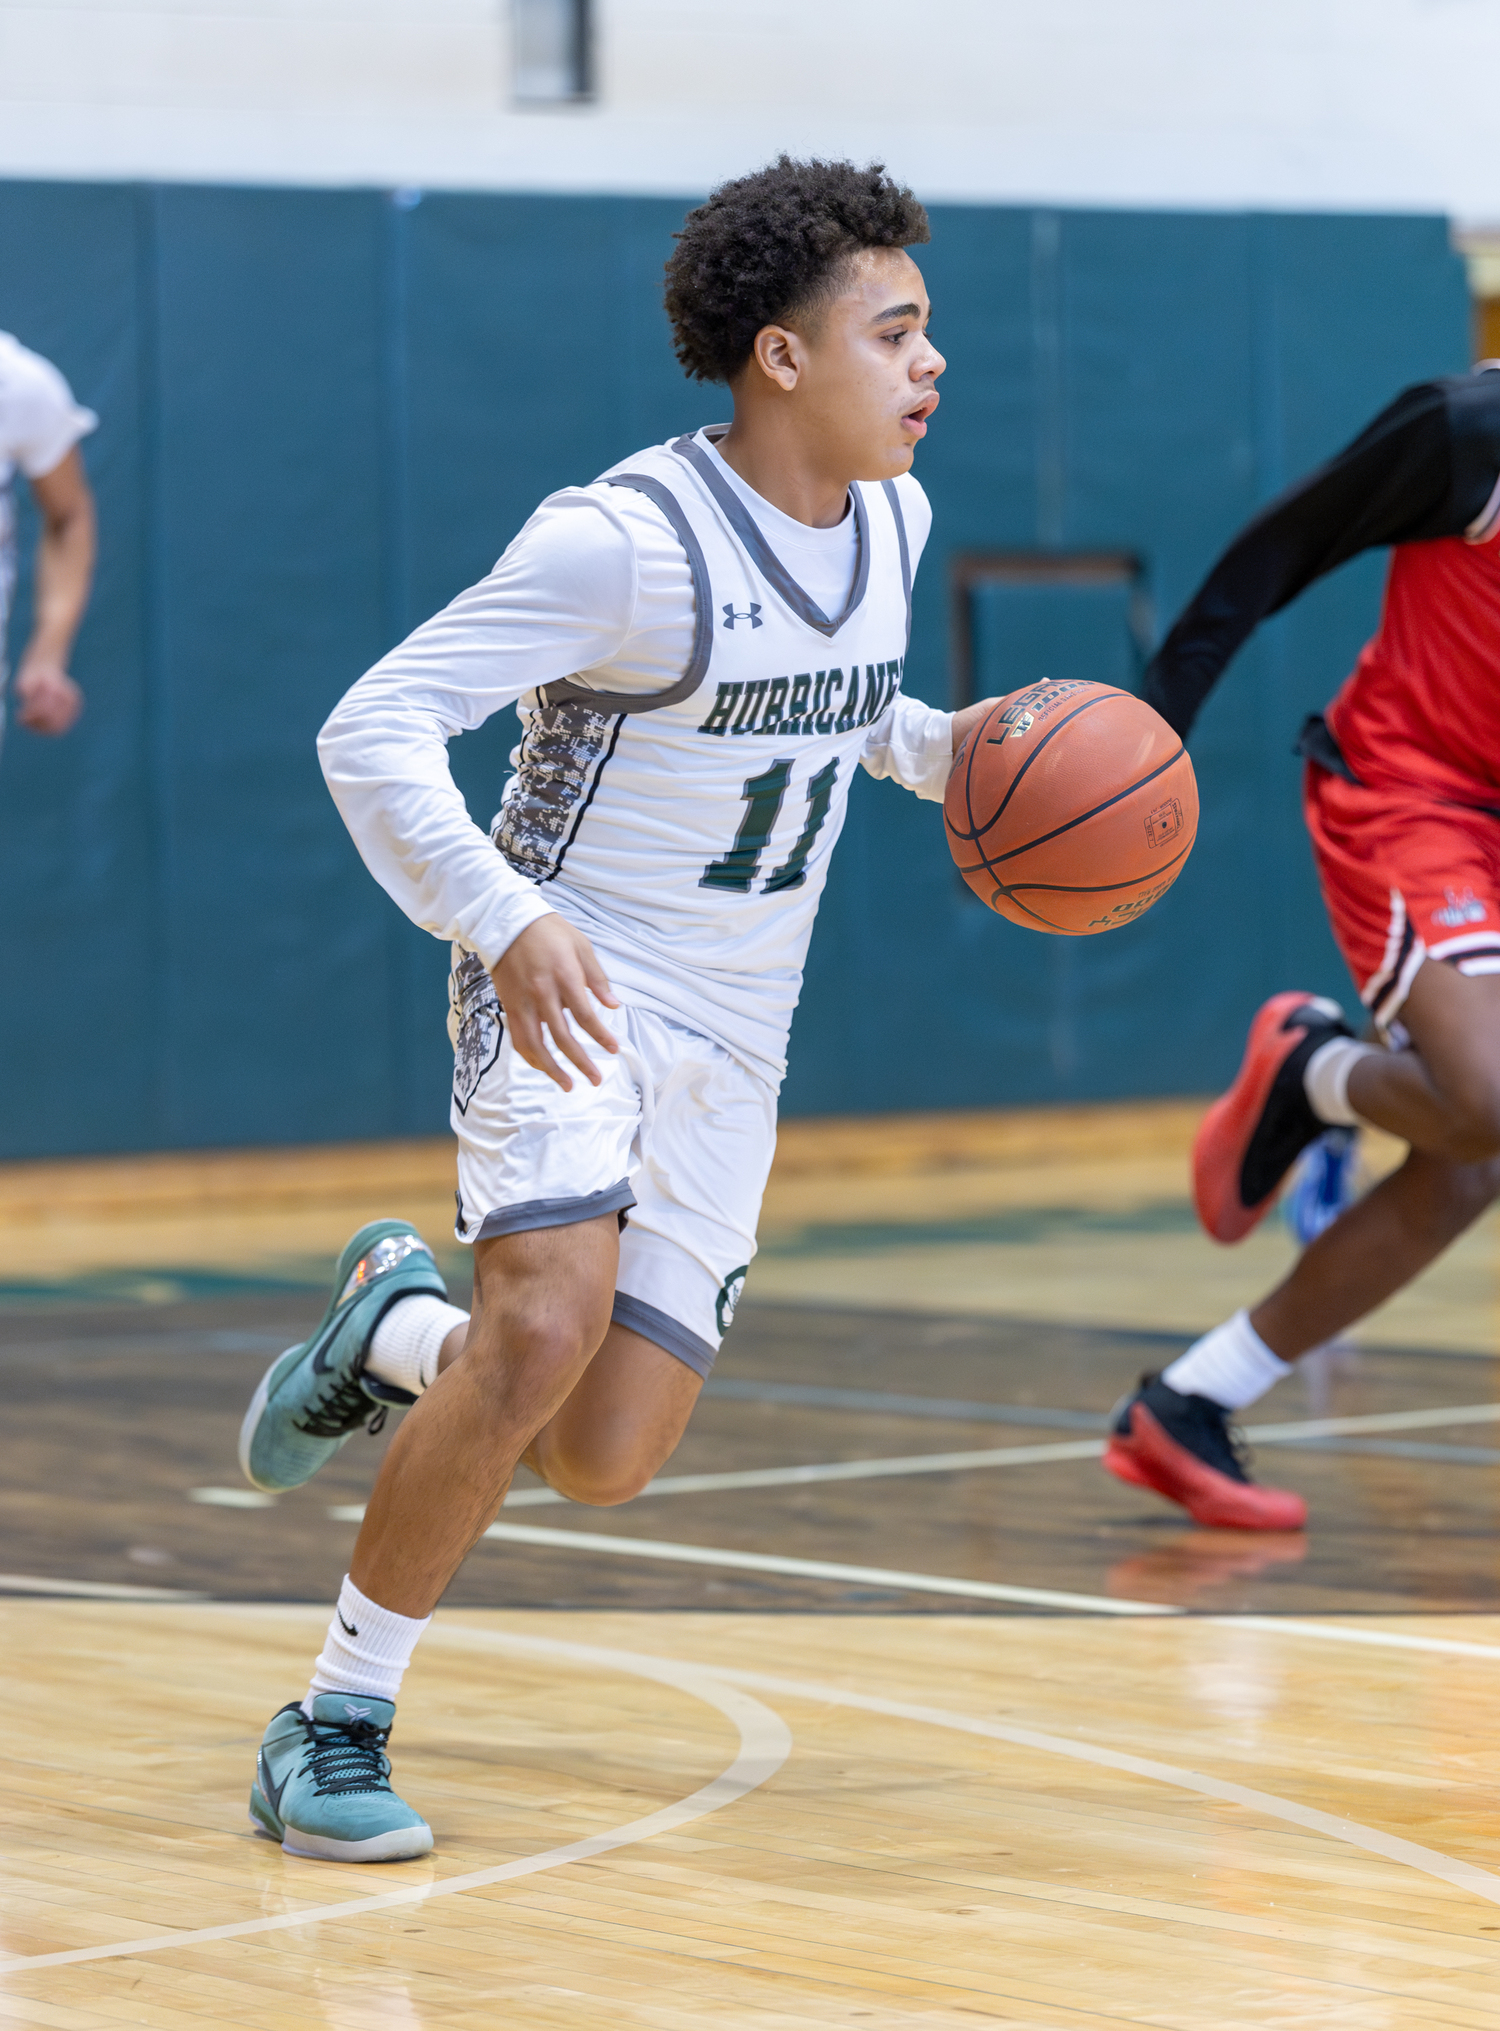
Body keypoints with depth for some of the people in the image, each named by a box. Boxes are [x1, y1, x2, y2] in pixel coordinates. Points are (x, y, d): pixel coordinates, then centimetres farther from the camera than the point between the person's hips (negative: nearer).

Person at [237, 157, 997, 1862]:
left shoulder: (892, 523, 3)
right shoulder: (622, 541, -20)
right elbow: (371, 731, -22)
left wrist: (950, 751, 4)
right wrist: (506, 921, -36)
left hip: (728, 1041, 6)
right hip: (564, 993, -6)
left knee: (606, 1461, -1)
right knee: (553, 1318, -30)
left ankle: (395, 1323, 32)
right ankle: (337, 1724, -15)